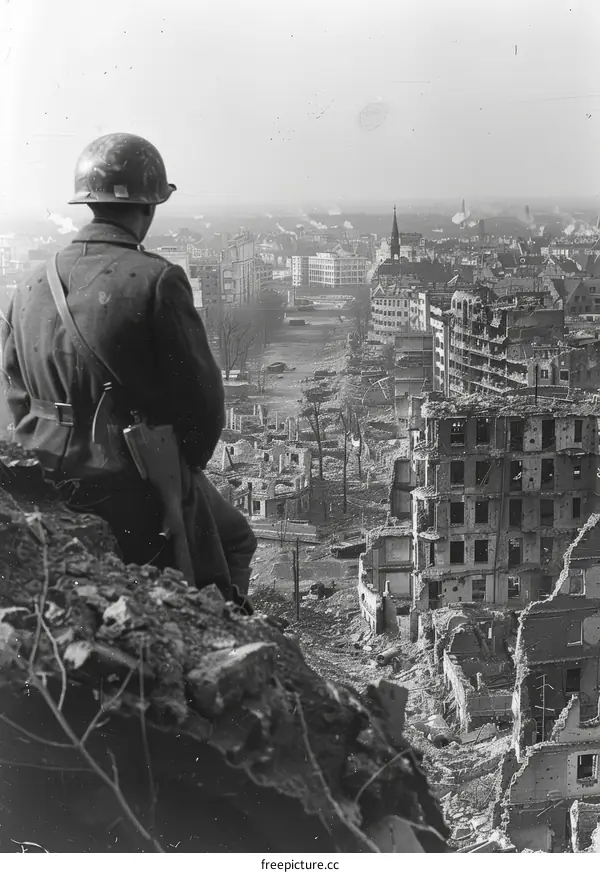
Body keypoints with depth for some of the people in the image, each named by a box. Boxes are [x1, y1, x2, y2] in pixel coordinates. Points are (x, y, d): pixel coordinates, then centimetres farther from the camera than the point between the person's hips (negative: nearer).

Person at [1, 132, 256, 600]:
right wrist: (186, 464, 4)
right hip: (138, 498, -6)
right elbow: (201, 394, -14)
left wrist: (62, 463, 17)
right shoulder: (157, 280, -18)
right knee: (235, 540, 22)